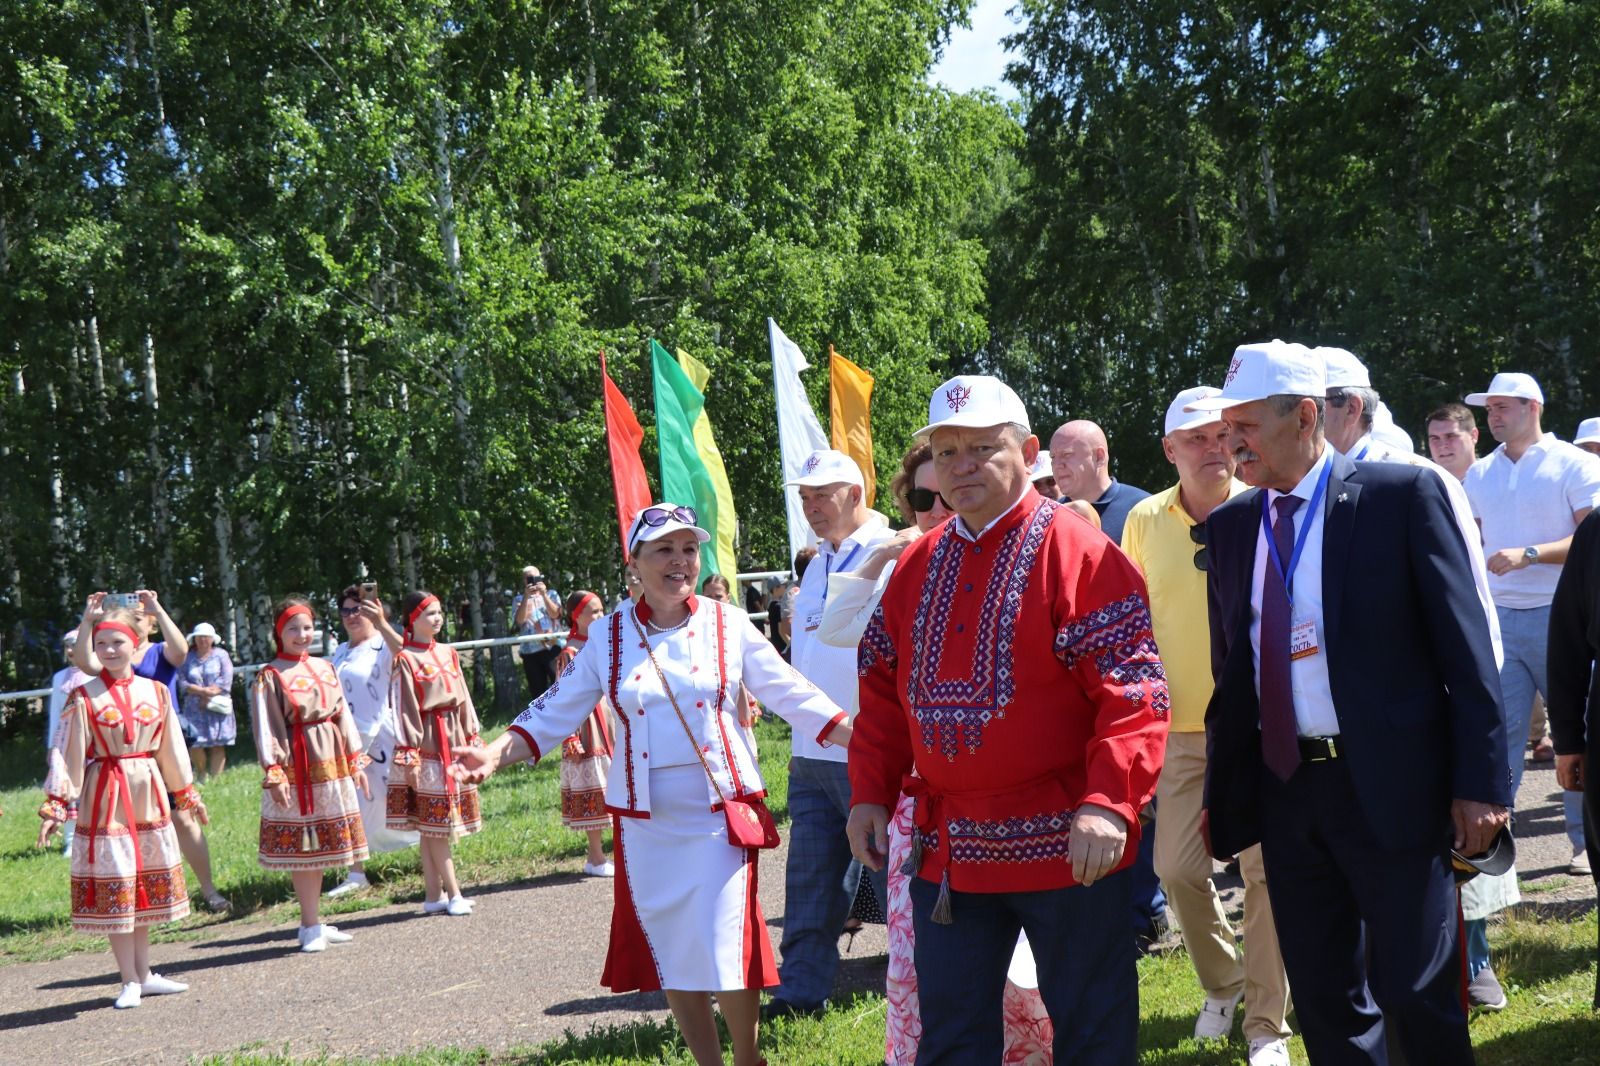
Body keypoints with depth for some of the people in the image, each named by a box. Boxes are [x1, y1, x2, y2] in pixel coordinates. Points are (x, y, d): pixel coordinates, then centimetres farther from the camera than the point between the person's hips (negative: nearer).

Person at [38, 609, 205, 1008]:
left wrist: (188, 795, 18)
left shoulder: (155, 692, 4)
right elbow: (68, 754, -7)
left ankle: (144, 975, 20)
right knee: (113, 888, 0)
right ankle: (130, 981, 8)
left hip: (148, 795, 4)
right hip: (105, 798, -4)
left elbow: (171, 749, 13)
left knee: (145, 887, 10)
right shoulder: (84, 698, -6)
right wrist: (56, 804, -14)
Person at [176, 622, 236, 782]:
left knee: (218, 745, -6)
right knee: (195, 745, -9)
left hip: (217, 708, -1)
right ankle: (201, 775, 14)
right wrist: (202, 691, -13)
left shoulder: (221, 655, 8)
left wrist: (208, 695, -10)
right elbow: (182, 683, 0)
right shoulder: (187, 658, 10)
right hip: (194, 709, 1)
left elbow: (225, 681, -1)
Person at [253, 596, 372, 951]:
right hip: (297, 765, -6)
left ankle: (312, 923, 20)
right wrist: (273, 773, -18)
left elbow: (342, 715, 15)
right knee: (301, 848, -1)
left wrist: (355, 761, 13)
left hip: (330, 763, 6)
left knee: (319, 846, 11)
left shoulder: (325, 669, 11)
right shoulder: (270, 677, -6)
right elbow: (266, 728, -10)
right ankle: (312, 926, 6)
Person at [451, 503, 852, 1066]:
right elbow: (555, 712, 4)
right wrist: (496, 753, -11)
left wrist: (863, 742, -6)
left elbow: (792, 695, 1)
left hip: (720, 813, -2)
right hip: (646, 823, 2)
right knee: (672, 954, 8)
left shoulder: (727, 624, 0)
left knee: (728, 947, -9)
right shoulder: (610, 636, 3)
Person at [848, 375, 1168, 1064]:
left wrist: (1109, 802, -25)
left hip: (1063, 845, -6)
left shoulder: (1076, 553, -9)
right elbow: (883, 690, 17)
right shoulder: (916, 567, 11)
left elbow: (1133, 688, -16)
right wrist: (870, 793, 9)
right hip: (946, 850, 6)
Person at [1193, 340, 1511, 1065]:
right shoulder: (1229, 525, 8)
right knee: (1323, 1001, 13)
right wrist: (1220, 791, 12)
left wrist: (1480, 782, -11)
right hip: (1282, 787, 5)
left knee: (1418, 996, 1)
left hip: (1389, 784, -5)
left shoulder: (1402, 495, -7)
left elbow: (1464, 647, -8)